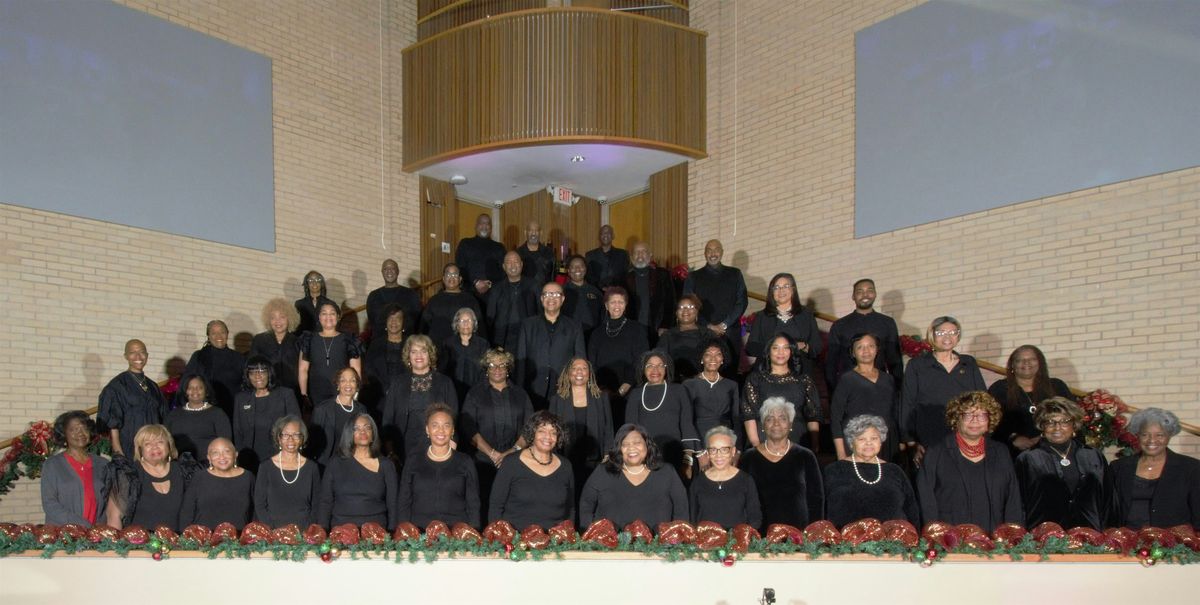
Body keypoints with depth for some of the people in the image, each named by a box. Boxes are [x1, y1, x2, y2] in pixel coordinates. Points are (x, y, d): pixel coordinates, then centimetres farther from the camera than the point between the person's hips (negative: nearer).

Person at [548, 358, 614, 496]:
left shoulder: (602, 397, 8)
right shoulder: (557, 399, 8)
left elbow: (608, 430, 8)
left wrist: (607, 457, 0)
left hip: (594, 463, 0)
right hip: (566, 464, 0)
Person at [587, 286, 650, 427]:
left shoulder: (636, 329, 5)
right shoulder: (598, 332, 15)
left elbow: (640, 364, -2)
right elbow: (591, 364, 12)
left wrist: (622, 390, -10)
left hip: (627, 393, -2)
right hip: (602, 394, 2)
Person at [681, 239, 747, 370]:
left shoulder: (735, 274, 12)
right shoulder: (693, 277, 10)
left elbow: (742, 302, 6)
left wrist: (724, 324, -6)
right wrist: (709, 326, -6)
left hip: (730, 334, 1)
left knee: (729, 371, -5)